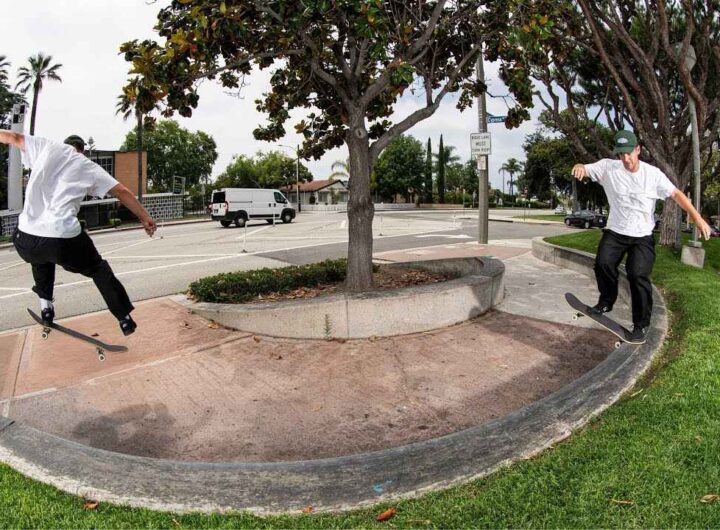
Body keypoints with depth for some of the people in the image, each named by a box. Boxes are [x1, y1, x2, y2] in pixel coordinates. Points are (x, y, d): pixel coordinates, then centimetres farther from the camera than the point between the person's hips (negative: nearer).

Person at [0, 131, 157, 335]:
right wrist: (145, 218, 15)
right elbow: (122, 192, 8)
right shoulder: (88, 166, 12)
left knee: (42, 258, 38)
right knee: (99, 269, 21)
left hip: (25, 240, 3)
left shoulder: (48, 147, 13)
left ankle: (46, 307, 34)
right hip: (64, 239, -2)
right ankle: (125, 319, 19)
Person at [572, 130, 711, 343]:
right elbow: (585, 169, -8)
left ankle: (641, 325, -1)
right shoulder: (608, 167, -5)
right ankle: (606, 301, 8)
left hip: (642, 236, -1)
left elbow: (676, 194, -2)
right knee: (603, 263, -20)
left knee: (638, 275, -16)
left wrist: (698, 218, -10)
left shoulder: (653, 173, -5)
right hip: (615, 232, 2)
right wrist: (580, 167, -35)